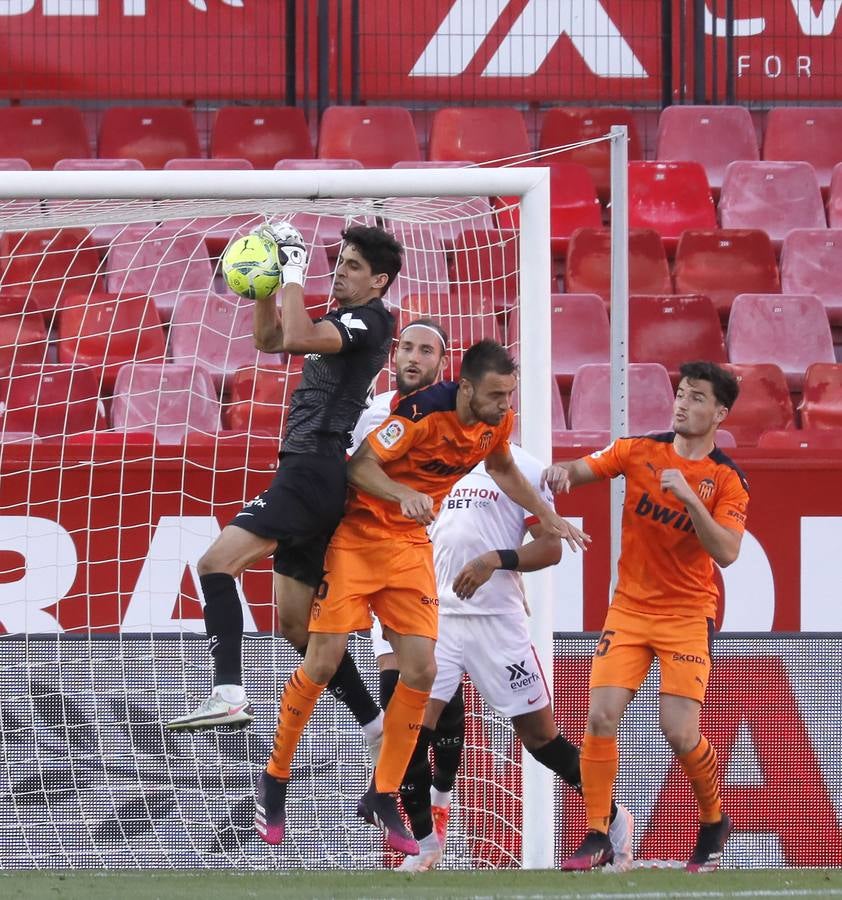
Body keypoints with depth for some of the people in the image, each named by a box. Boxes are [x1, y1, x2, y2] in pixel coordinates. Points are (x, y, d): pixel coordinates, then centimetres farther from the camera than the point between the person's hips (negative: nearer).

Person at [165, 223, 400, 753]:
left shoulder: (370, 320, -7)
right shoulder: (342, 322, 22)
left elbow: (295, 337, -23)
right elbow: (270, 340, 32)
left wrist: (294, 272, -12)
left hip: (315, 469, -10)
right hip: (307, 475, 10)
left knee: (218, 564, -22)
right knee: (296, 623, 13)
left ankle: (230, 693, -34)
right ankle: (378, 726, 15)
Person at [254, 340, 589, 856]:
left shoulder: (498, 421, -4)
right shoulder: (424, 412, -25)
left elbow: (502, 469, 19)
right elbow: (360, 464, -23)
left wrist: (548, 518, 17)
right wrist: (402, 493, -40)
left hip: (411, 542, 6)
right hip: (356, 531, -6)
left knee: (421, 668, -6)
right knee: (323, 663, -7)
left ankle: (383, 797, 6)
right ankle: (275, 781, 11)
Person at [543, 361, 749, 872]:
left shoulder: (728, 480, -6)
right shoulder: (640, 451, 1)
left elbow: (726, 553, -17)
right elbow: (584, 470, 1)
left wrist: (690, 498, -28)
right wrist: (563, 472, -22)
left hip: (688, 614, -2)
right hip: (630, 607, 2)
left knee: (681, 732, -12)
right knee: (601, 717, -12)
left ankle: (715, 822, 15)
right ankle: (597, 838, -3)